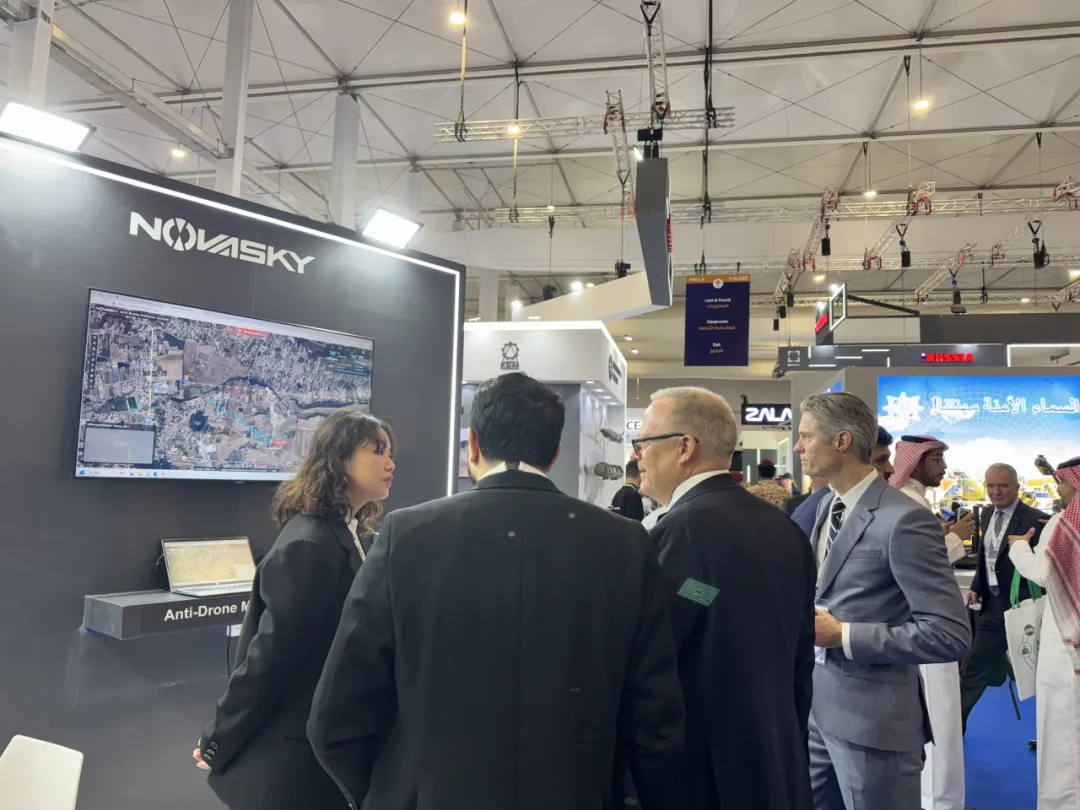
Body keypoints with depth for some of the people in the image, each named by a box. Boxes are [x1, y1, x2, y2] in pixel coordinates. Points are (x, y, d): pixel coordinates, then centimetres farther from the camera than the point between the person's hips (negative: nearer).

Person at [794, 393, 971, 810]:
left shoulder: (904, 520, -19)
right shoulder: (828, 505, 7)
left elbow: (951, 634, -21)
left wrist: (844, 635, -21)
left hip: (872, 716, -7)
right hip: (818, 703, 8)